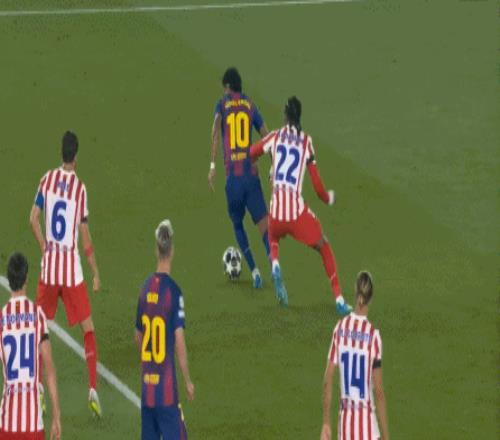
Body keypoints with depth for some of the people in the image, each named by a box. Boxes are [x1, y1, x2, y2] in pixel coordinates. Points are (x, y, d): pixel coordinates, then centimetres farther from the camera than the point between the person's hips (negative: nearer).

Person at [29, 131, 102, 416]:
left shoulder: (48, 180, -1)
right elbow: (85, 236, -6)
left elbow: (34, 219, -3)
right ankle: (93, 388, -9)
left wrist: (45, 248, 12)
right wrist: (96, 274, 2)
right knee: (88, 329, 2)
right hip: (72, 269, -3)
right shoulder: (80, 188, -8)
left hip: (49, 267, 3)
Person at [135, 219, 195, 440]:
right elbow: (179, 341, -14)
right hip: (166, 383, -6)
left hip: (147, 382, 6)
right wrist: (188, 381, -4)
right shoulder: (173, 290, -13)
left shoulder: (146, 287, 5)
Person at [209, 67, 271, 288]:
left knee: (237, 224, 17)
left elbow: (216, 129, -10)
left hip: (233, 174, -1)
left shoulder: (222, 104, 9)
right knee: (262, 222, -4)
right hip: (251, 172, 1)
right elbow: (266, 136, 9)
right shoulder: (250, 105, 14)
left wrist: (213, 164, -13)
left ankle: (254, 270, 4)